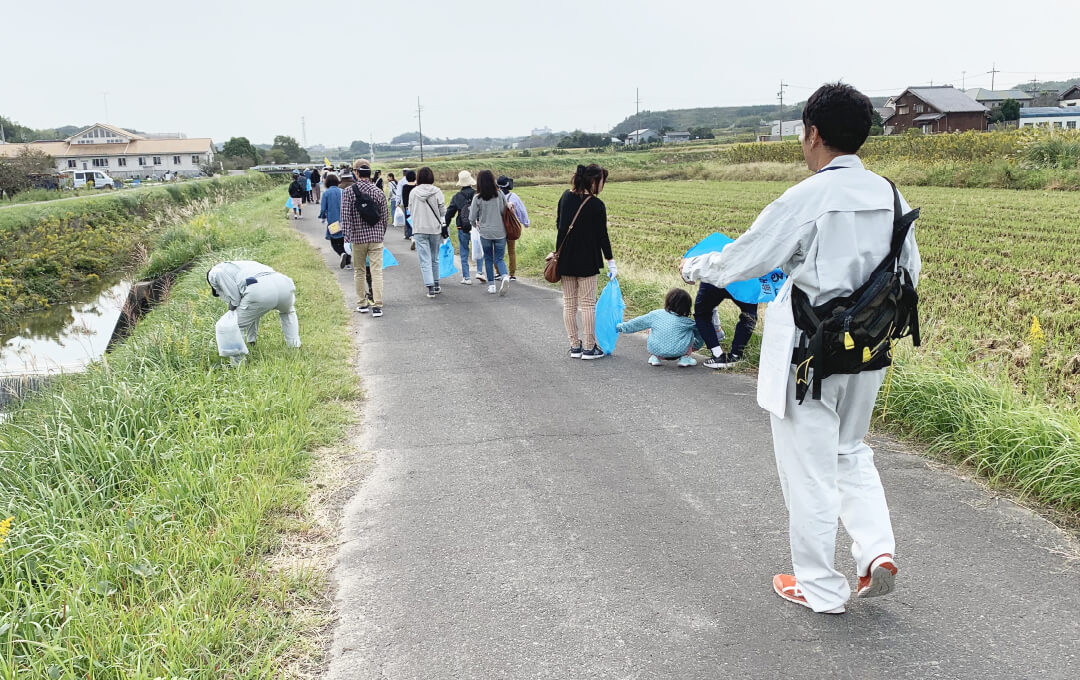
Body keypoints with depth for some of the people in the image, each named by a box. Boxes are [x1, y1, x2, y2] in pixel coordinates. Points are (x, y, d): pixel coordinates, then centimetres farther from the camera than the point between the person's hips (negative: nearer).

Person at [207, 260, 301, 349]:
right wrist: (251, 340, 51)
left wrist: (234, 302, 4)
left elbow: (219, 274, -5)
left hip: (260, 292, -7)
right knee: (288, 312, 40)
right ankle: (294, 345, 35)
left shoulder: (213, 273, 26)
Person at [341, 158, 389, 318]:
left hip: (358, 237, -1)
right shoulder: (379, 193, 2)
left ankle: (362, 304, 20)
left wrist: (348, 236, -8)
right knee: (376, 271, -1)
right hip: (376, 237, 1)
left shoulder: (348, 192, -5)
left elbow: (345, 216, -11)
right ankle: (377, 305, -6)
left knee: (359, 271, 13)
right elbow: (384, 217, 6)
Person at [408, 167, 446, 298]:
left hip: (419, 229, -1)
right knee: (434, 258, 16)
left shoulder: (413, 192, -3)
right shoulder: (437, 191, -6)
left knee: (425, 260, -1)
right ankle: (436, 285, 25)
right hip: (435, 228, 1)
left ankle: (430, 287, -11)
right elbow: (442, 211, -4)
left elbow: (411, 210, 5)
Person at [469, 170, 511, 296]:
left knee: (488, 258, 14)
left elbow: (472, 218, -4)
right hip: (500, 232, 1)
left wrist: (475, 225, 18)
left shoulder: (477, 198, -9)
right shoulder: (500, 194, -5)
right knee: (499, 258, 8)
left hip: (485, 232, -1)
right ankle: (505, 276, -19)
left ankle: (491, 284, 15)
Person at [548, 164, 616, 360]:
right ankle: (589, 348, 6)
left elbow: (559, 223, 10)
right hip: (586, 261, -5)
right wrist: (611, 261, 0)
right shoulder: (597, 206, -13)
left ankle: (574, 346, 16)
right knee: (588, 303, 3)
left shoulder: (566, 196, 3)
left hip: (565, 258, 5)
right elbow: (602, 236, -9)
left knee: (569, 303, 10)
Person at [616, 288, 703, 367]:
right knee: (690, 331, 20)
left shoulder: (655, 314, 8)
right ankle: (685, 358, 11)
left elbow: (636, 323, 18)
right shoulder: (686, 321, 6)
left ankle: (654, 357, 17)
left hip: (656, 350, 2)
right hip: (678, 352, -2)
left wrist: (619, 327, 34)